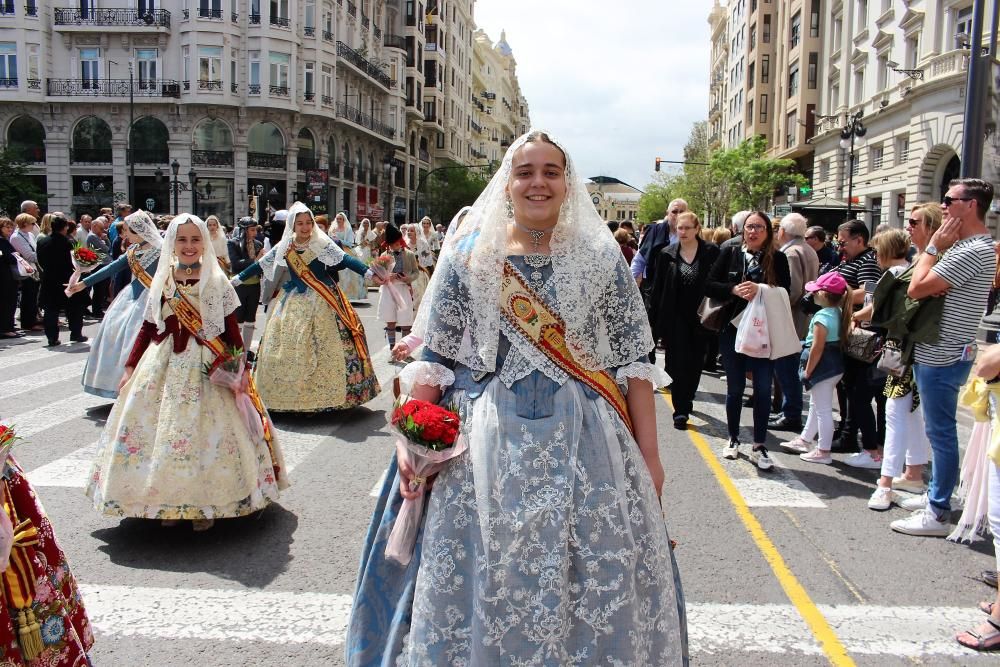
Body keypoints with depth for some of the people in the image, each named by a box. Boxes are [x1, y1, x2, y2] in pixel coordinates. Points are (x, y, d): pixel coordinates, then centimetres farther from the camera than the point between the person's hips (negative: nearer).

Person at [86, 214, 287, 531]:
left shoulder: (217, 282, -1)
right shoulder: (161, 282, 8)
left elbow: (232, 329, -1)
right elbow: (148, 327, 11)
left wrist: (241, 369, -7)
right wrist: (130, 367, 8)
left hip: (209, 369, -3)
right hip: (164, 366, 3)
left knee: (207, 432, -4)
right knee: (162, 430, 3)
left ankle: (205, 504, 9)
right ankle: (167, 502, 17)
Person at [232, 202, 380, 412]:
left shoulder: (322, 243, -5)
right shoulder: (284, 247, 5)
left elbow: (344, 259, -15)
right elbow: (260, 265, 14)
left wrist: (367, 272, -28)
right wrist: (238, 279, 17)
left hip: (321, 301, -3)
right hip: (293, 302, 3)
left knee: (325, 347, -6)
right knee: (285, 347, 2)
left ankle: (327, 393, 4)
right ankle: (287, 393, 13)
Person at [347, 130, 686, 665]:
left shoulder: (601, 258, 3)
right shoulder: (469, 257, 3)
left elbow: (633, 360, 2)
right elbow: (434, 359, 3)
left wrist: (649, 455, -2)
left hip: (585, 445, 0)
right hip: (489, 446, 0)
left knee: (593, 585, 7)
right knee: (488, 584, 10)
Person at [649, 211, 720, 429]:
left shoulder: (711, 253, -2)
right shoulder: (667, 254, 1)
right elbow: (657, 289, 2)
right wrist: (653, 320, 0)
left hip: (700, 318, 1)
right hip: (675, 319, 0)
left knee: (695, 363, 12)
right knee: (678, 364, -3)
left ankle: (686, 399, 34)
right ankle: (681, 411, 1)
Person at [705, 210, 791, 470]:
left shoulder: (778, 259, 0)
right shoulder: (729, 253, 2)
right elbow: (710, 285, -1)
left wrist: (759, 290, -23)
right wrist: (734, 289, -17)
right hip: (733, 329, 1)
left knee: (763, 389, 1)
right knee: (735, 388, 11)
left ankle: (759, 447, 11)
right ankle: (733, 439, 27)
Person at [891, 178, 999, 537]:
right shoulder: (965, 244, 14)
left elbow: (917, 288, -22)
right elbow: (927, 286, 11)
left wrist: (933, 247, -11)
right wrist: (936, 248, -4)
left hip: (943, 357, -11)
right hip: (938, 353, 11)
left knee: (941, 432, -4)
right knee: (939, 430, 19)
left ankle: (937, 514, 4)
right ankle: (936, 494, 31)